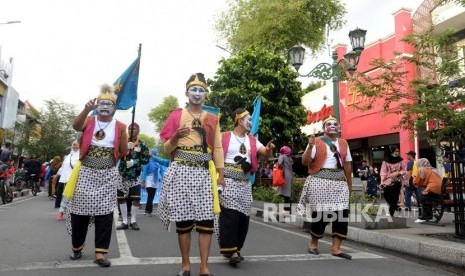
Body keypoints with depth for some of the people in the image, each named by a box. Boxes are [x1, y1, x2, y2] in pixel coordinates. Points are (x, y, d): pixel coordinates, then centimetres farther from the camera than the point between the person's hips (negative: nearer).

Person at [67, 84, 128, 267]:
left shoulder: (119, 126, 3)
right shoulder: (89, 121, 4)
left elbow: (123, 152, 7)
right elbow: (76, 126, -21)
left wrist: (109, 159, 3)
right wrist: (87, 109, -35)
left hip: (107, 175, 0)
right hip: (86, 173, 1)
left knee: (104, 212, -1)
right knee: (80, 210, 6)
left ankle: (100, 252, 5)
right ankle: (77, 247, 27)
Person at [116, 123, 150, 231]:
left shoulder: (142, 144, 2)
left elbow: (146, 159, -2)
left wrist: (134, 162, -15)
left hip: (135, 175, -1)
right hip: (123, 174, 1)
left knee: (136, 198, -3)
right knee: (121, 198, 4)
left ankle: (133, 221, 12)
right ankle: (124, 222, 15)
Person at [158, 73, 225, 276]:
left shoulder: (212, 119, 13)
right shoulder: (176, 115, 7)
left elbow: (217, 148, 11)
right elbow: (167, 149, 7)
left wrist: (220, 174, 3)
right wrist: (176, 137, -14)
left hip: (204, 173, 2)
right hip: (181, 172, -1)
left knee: (206, 220, -3)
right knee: (183, 220, 3)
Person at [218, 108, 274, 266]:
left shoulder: (252, 140, 14)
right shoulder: (224, 137, -1)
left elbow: (266, 154, 9)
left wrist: (269, 149, -13)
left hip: (245, 183, 6)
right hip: (228, 181, -6)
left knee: (243, 217, 6)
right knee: (230, 215, -12)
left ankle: (234, 248, 19)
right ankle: (232, 251, -8)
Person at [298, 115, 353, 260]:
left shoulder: (343, 143, 15)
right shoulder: (316, 142, 2)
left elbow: (347, 165, 18)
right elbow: (304, 162, -5)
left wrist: (349, 184, 18)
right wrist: (310, 146, -18)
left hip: (339, 181, 4)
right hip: (320, 180, -4)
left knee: (342, 212, -5)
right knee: (320, 212, -1)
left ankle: (336, 247, 4)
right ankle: (313, 243, 21)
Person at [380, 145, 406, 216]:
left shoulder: (400, 160, 0)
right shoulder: (386, 161, -4)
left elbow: (404, 170, 4)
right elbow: (383, 171, -6)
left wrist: (398, 173, -17)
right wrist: (382, 181, -14)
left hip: (397, 181, -1)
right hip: (388, 181, 1)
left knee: (395, 197, -1)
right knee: (387, 196, 8)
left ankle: (391, 212, 8)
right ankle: (396, 207, 32)